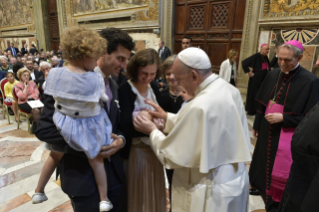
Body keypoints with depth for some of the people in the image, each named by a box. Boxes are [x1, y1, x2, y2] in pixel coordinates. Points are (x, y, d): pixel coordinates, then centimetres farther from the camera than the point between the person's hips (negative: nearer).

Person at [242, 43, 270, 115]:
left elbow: (268, 67, 25)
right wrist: (249, 72, -15)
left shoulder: (266, 57, 8)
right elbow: (244, 63, -17)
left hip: (264, 80, 7)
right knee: (254, 95, 1)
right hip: (256, 80, -7)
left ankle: (257, 110, 22)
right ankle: (251, 111, 14)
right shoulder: (256, 56, -14)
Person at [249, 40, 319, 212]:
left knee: (279, 174, 6)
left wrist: (282, 118, -22)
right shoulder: (273, 75, 0)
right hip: (267, 131, 5)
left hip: (287, 136, -5)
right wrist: (256, 125, 13)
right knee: (263, 163, 22)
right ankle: (261, 186, 47)